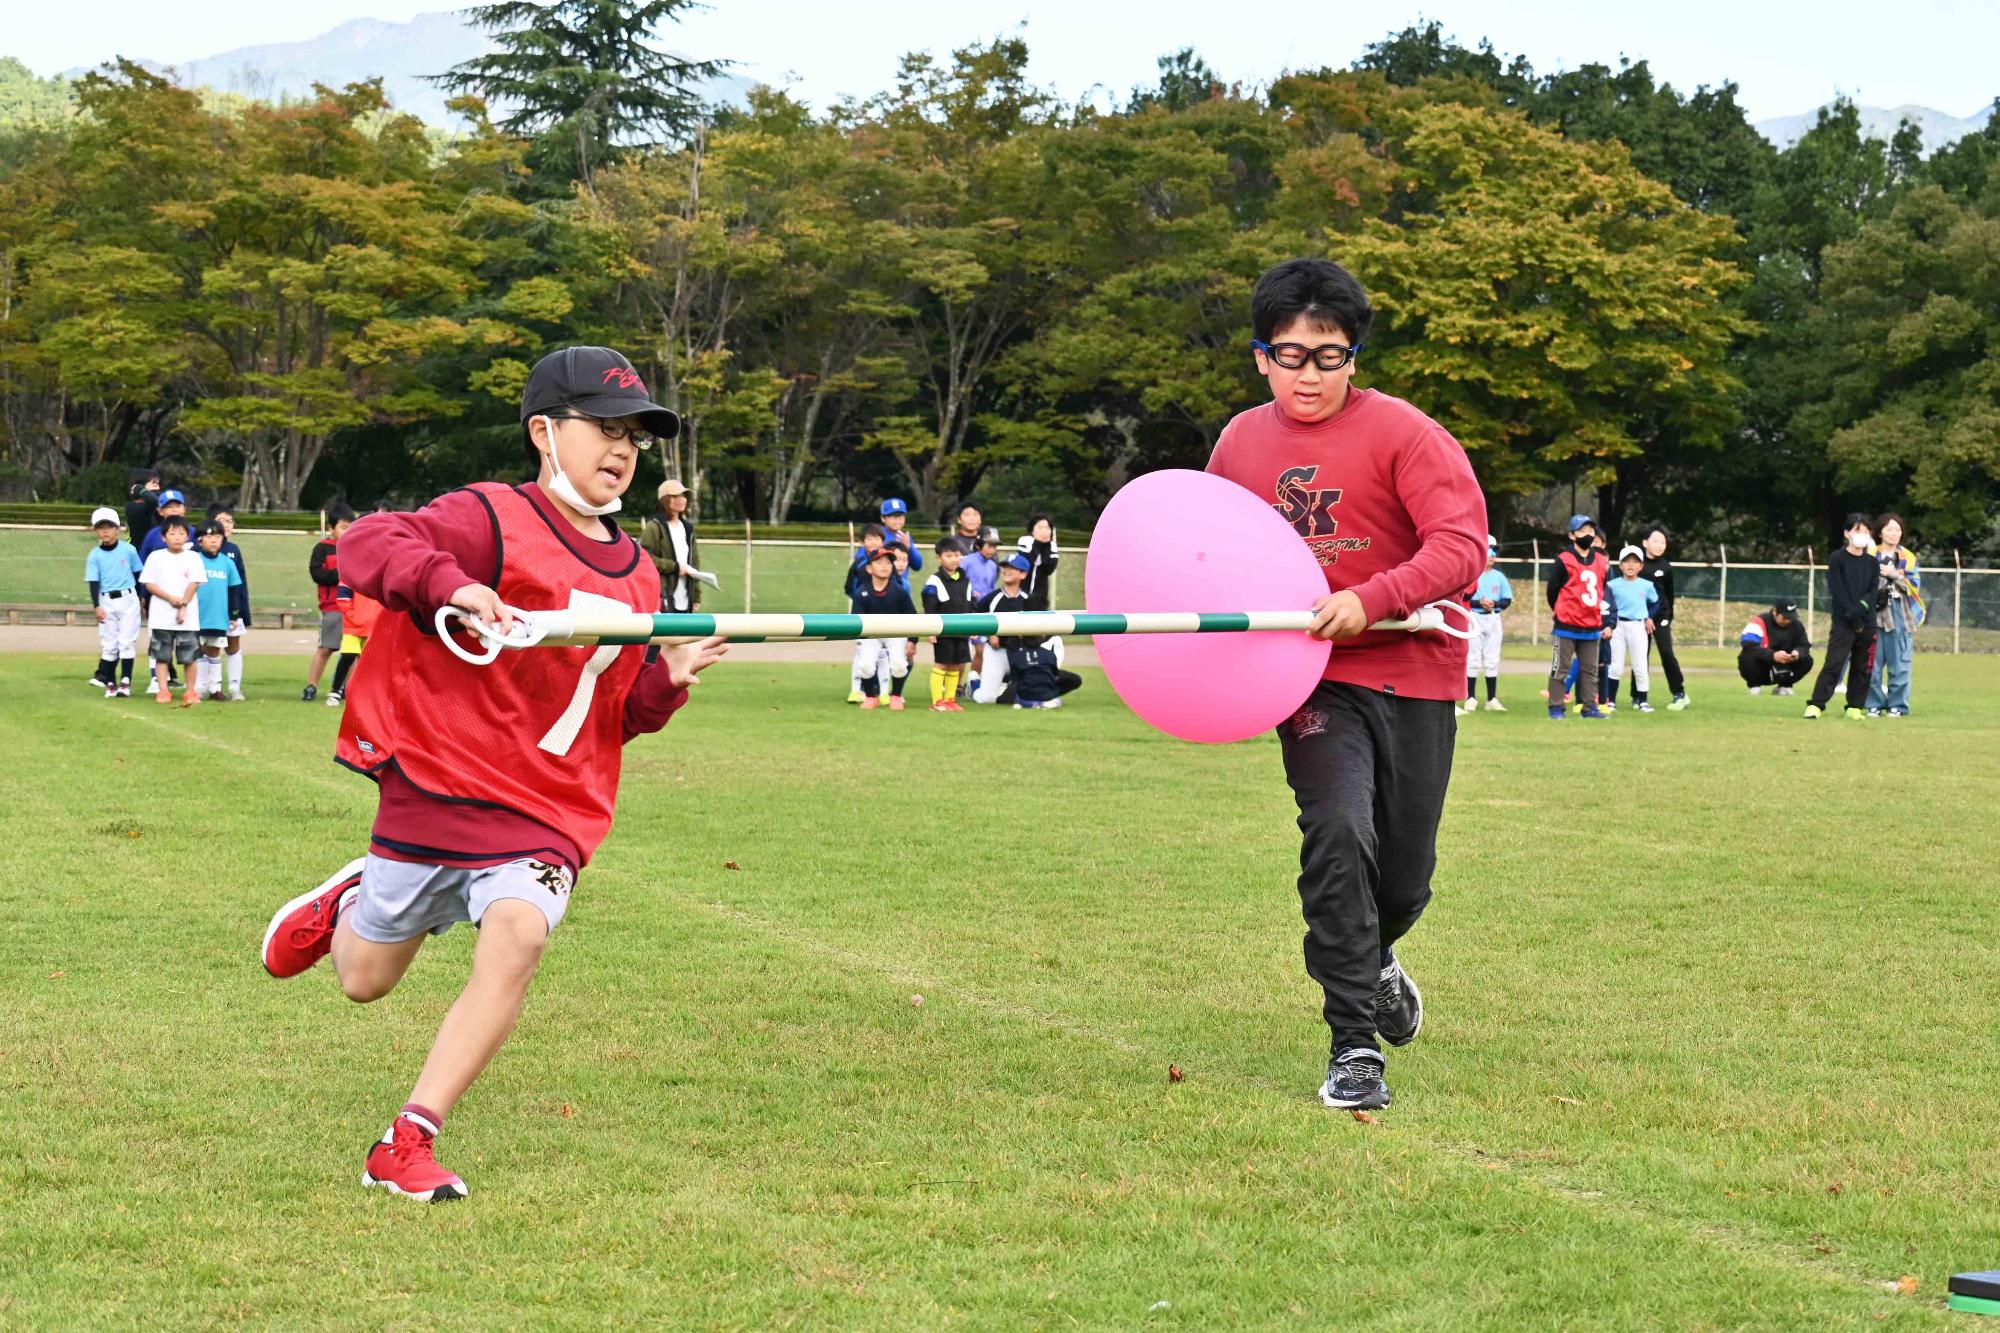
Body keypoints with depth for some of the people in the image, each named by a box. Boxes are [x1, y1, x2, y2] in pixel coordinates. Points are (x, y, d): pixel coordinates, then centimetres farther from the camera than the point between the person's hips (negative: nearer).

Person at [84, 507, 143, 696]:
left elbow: (138, 574, 9)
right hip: (106, 602, 1)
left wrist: (141, 597, 12)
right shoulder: (94, 556, 0)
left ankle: (125, 682, -4)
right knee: (109, 644, 4)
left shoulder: (128, 550, -1)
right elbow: (93, 582, -3)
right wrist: (96, 606, -12)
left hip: (128, 599, -1)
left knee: (126, 642, -5)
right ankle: (110, 683, 11)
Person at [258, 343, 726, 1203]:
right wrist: (448, 584, -41)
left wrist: (666, 680, -1)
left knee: (518, 933, -25)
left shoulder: (636, 575, 11)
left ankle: (408, 1146, -18)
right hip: (438, 781, -4)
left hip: (548, 812, 4)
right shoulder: (493, 519, -11)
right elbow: (365, 548, -25)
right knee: (365, 979, 9)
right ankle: (343, 905, 49)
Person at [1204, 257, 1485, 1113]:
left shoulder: (1403, 434, -9)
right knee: (1337, 828, -22)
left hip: (1411, 672, -1)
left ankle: (1372, 958, 45)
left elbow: (1462, 545, -18)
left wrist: (1370, 600, -30)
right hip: (1309, 677, 1)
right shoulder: (1240, 442, 6)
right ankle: (1355, 1047, -16)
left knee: (1404, 877, 6)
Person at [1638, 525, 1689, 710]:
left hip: (1660, 617, -1)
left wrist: (1669, 618, 11)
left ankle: (1679, 694, -1)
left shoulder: (1665, 567, 1)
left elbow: (1669, 594, 9)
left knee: (1667, 653, -8)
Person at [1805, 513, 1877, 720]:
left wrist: (1860, 609, -16)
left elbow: (1873, 593, 3)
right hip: (1842, 622, -4)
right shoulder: (1837, 559, -1)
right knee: (1833, 664, -12)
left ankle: (1855, 707, 12)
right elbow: (1837, 592, -8)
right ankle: (1815, 705, -13)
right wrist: (1852, 617, -14)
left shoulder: (1872, 563, 11)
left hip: (1867, 623, 4)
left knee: (1862, 667, 5)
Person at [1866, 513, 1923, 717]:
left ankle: (1897, 704, 7)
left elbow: (1914, 585, -1)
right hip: (1874, 615, 0)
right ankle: (1874, 704, 7)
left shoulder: (1908, 558, 8)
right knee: (1873, 662, -1)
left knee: (1899, 663, -1)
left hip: (1899, 616, 0)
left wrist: (1894, 575, -10)